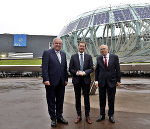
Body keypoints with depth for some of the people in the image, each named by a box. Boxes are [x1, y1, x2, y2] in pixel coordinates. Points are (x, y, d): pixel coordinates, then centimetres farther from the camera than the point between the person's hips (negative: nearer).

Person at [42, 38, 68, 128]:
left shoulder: (63, 54, 13)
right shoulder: (47, 53, -5)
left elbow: (65, 67, 13)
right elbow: (44, 67, -11)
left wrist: (66, 79, 9)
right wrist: (46, 79, -18)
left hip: (61, 82, 5)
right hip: (51, 82, -5)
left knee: (60, 100, 14)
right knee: (51, 101, 6)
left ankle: (59, 116, 28)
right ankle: (53, 119, 19)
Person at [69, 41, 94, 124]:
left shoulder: (89, 57, 6)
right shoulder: (73, 57, 5)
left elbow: (91, 68, 0)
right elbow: (70, 69, 1)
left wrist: (84, 72, -15)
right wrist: (77, 73, -15)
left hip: (86, 80, 0)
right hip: (76, 80, 0)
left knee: (86, 98, 5)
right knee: (77, 98, 7)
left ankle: (87, 116, 15)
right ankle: (79, 116, 18)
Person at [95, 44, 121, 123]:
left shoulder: (114, 57, -1)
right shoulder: (99, 58, 4)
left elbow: (117, 69, 0)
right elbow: (97, 70, 7)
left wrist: (118, 80, -3)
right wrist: (96, 80, 1)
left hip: (111, 81, -1)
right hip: (101, 82, 2)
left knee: (111, 99, 7)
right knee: (102, 99, 10)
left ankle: (111, 115, 21)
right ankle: (102, 115, 23)